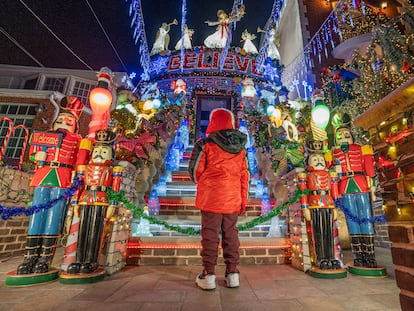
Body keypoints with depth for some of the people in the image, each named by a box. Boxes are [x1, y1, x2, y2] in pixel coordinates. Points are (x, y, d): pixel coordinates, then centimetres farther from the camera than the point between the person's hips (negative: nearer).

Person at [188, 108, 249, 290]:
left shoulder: (207, 144, -8)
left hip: (211, 197, -4)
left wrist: (200, 181, 18)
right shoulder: (240, 148, 5)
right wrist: (243, 200, 12)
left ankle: (208, 274, 13)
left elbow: (195, 170, -5)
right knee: (230, 234, 14)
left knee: (210, 234, 6)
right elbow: (244, 176, 6)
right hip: (232, 199, 4)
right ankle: (232, 272, 22)